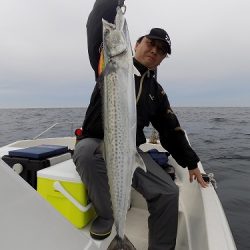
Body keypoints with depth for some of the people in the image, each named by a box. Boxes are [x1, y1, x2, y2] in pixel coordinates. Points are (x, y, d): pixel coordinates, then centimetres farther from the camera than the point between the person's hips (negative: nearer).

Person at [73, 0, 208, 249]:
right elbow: (97, 26, -13)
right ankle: (105, 215, -11)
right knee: (86, 152, -37)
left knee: (169, 193, -11)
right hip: (94, 144, -3)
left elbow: (171, 129, 13)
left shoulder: (156, 91, 12)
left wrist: (191, 163, 14)